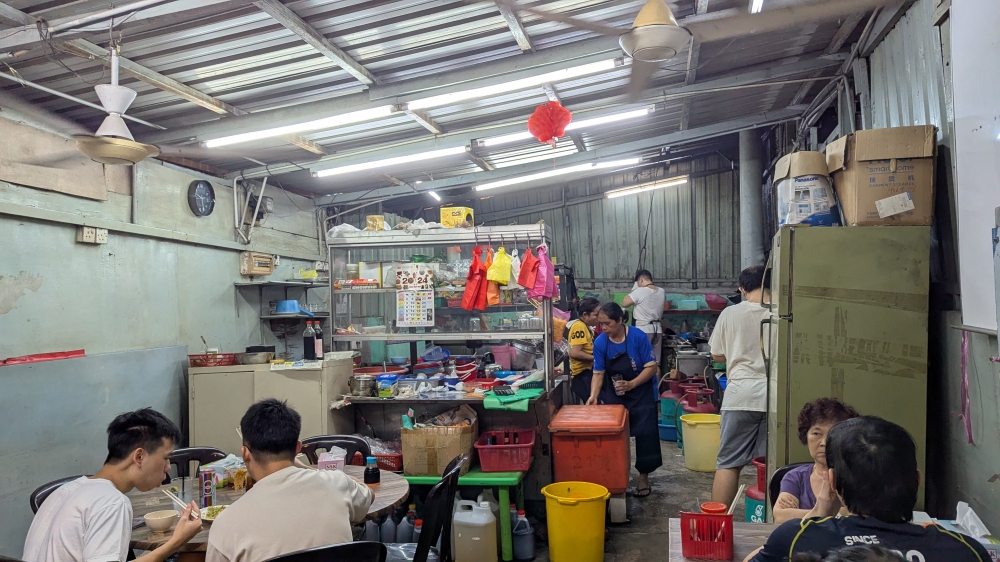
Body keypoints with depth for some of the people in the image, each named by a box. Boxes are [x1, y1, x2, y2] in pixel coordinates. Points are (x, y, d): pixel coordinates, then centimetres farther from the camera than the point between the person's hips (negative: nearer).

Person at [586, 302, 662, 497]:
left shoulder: (638, 337, -19)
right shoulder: (600, 342, -10)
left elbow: (651, 367, -16)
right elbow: (598, 373, -7)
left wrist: (631, 384, -28)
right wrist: (594, 395, -23)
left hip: (640, 395, -2)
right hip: (614, 397, 3)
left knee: (644, 435, 1)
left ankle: (643, 477, 17)